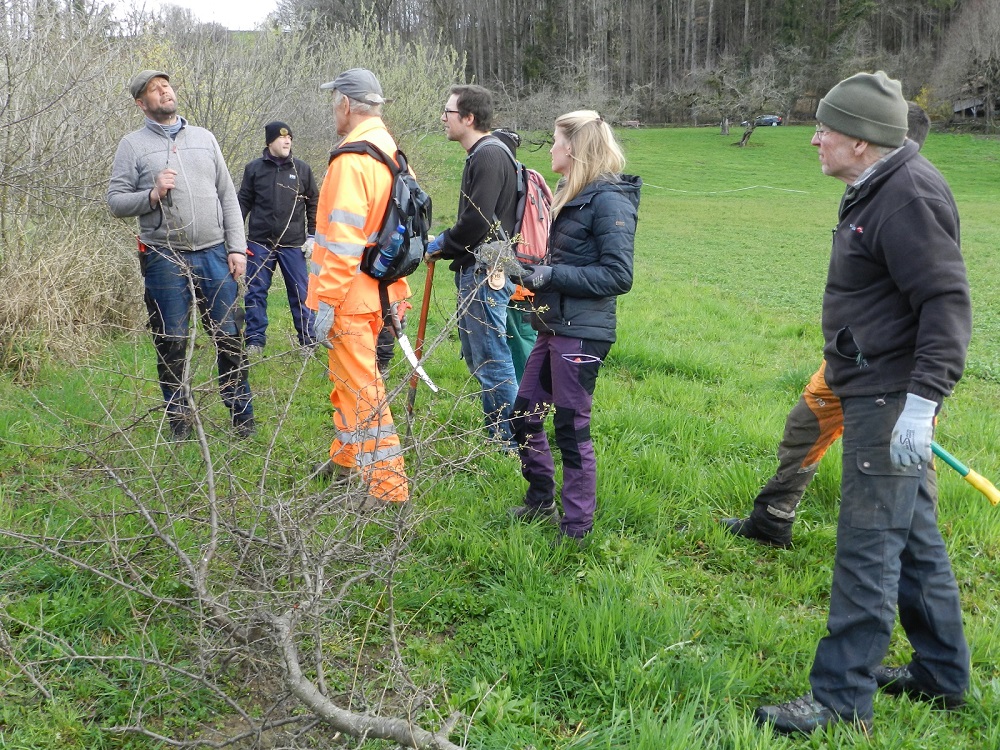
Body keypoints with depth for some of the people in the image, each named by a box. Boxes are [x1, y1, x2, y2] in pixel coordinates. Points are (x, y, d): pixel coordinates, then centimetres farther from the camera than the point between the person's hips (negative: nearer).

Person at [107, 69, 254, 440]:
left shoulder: (204, 138, 12)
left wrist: (236, 248, 3)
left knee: (230, 337, 5)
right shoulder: (133, 145, 3)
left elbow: (228, 197, 10)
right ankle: (180, 427, 19)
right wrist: (152, 194, -17)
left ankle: (244, 420, 17)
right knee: (172, 346, 6)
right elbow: (115, 200, 0)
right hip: (164, 260, -2)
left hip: (215, 254, 2)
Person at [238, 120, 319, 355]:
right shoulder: (254, 168, 3)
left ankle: (308, 340, 13)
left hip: (293, 244, 0)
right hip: (260, 243, 0)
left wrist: (312, 235, 3)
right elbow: (244, 202, 6)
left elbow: (313, 203, 8)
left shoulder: (301, 169, 4)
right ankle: (255, 340, 13)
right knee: (256, 291, 4)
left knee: (300, 292, 4)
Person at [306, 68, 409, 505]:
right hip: (379, 289, 10)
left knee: (361, 387, -3)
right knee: (347, 378, 23)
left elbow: (343, 241, -24)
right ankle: (346, 459, 39)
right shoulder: (393, 154, 10)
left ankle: (388, 485, 2)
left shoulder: (351, 161, -20)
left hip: (350, 297, -10)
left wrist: (326, 304, -20)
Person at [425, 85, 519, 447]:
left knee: (492, 361, -5)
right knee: (475, 355, 18)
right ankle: (495, 432, 28)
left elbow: (477, 221, -24)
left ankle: (512, 441, 4)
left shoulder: (489, 157, -17)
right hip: (474, 271, 11)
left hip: (484, 274, -11)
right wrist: (447, 243, 8)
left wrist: (443, 244, -8)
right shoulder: (481, 155, 16)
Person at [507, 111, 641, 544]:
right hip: (553, 326, 10)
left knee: (571, 428, 0)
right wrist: (535, 271, 4)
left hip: (582, 333, -9)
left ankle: (577, 529, 14)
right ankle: (541, 501, 35)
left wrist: (553, 275, -21)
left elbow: (618, 276, -19)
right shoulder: (571, 195, 14)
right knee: (524, 415, 16)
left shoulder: (609, 200, -15)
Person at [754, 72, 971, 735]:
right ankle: (942, 673, 32)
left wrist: (922, 400, -30)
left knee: (868, 545, -5)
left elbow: (947, 302, -25)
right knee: (914, 537, 18)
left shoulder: (909, 197, -19)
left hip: (891, 401, -11)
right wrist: (844, 372, 23)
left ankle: (842, 699, 4)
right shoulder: (878, 188, 13)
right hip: (879, 391, 11)